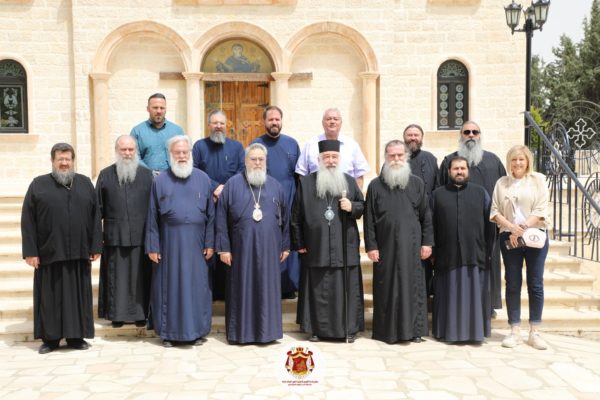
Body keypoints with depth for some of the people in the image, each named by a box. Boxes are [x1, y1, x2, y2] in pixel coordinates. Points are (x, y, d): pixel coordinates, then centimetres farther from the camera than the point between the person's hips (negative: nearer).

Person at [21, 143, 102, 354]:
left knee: (77, 295, 7)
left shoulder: (85, 183, 8)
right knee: (50, 296, 5)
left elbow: (95, 217, 7)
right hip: (49, 252, -1)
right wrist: (30, 251, -7)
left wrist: (96, 247, 0)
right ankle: (50, 338, 15)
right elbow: (27, 220, 0)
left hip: (79, 252, 2)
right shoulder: (38, 184, 3)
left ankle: (76, 336, 16)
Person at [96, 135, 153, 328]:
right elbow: (98, 207, 5)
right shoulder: (106, 175, 5)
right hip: (115, 236, 0)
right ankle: (117, 314, 16)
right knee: (117, 277, 6)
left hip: (140, 235, 0)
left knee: (140, 276, 5)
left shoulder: (147, 174, 4)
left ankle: (140, 313, 16)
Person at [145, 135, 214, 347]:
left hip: (195, 241, 1)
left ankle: (197, 330, 19)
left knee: (197, 285, 6)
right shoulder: (160, 181, 2)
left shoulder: (203, 178, 5)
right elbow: (152, 217, 2)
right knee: (169, 285, 5)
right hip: (169, 241, -1)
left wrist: (209, 243, 0)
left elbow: (210, 214, 5)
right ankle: (169, 331, 17)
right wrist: (152, 246, -3)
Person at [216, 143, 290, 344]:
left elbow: (285, 217, 11)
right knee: (242, 289, 5)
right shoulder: (233, 184, 0)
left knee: (267, 290, 7)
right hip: (241, 248, -2)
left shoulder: (275, 186, 8)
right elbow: (221, 218, -2)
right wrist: (223, 248, -6)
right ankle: (241, 332, 15)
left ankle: (267, 330, 18)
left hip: (269, 249, 2)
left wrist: (285, 245, 9)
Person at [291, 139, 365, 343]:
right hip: (316, 248, -1)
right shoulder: (306, 182, 4)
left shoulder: (349, 181, 8)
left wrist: (352, 207, -9)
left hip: (344, 248, 1)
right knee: (318, 289, 5)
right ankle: (317, 328, 15)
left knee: (345, 288, 4)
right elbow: (296, 216, 3)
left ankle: (348, 328, 15)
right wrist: (299, 243, 0)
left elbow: (363, 206, 14)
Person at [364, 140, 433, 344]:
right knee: (387, 288, 4)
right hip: (385, 246, -1)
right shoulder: (375, 185, 3)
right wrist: (371, 246, -5)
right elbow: (369, 219, 1)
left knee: (413, 286, 4)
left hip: (411, 246, 1)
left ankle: (414, 329, 14)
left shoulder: (417, 183, 7)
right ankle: (387, 330, 14)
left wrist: (427, 242, 0)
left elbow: (426, 215, 7)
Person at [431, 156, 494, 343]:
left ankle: (475, 330, 13)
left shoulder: (481, 192, 8)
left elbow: (489, 223, 7)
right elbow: (432, 225, 6)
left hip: (475, 255, 0)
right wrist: (433, 251, 1)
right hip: (447, 255, 0)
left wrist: (488, 250, 2)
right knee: (449, 295, 6)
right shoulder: (438, 194, 8)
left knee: (474, 293, 4)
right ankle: (449, 331, 14)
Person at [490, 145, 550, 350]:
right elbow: (494, 211, 3)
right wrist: (511, 226, -13)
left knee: (535, 284, 1)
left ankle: (534, 332, 9)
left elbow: (540, 210, -6)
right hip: (509, 238, 2)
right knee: (512, 284, 3)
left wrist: (522, 230, -14)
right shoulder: (501, 183, 8)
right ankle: (515, 331, 11)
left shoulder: (538, 180, 2)